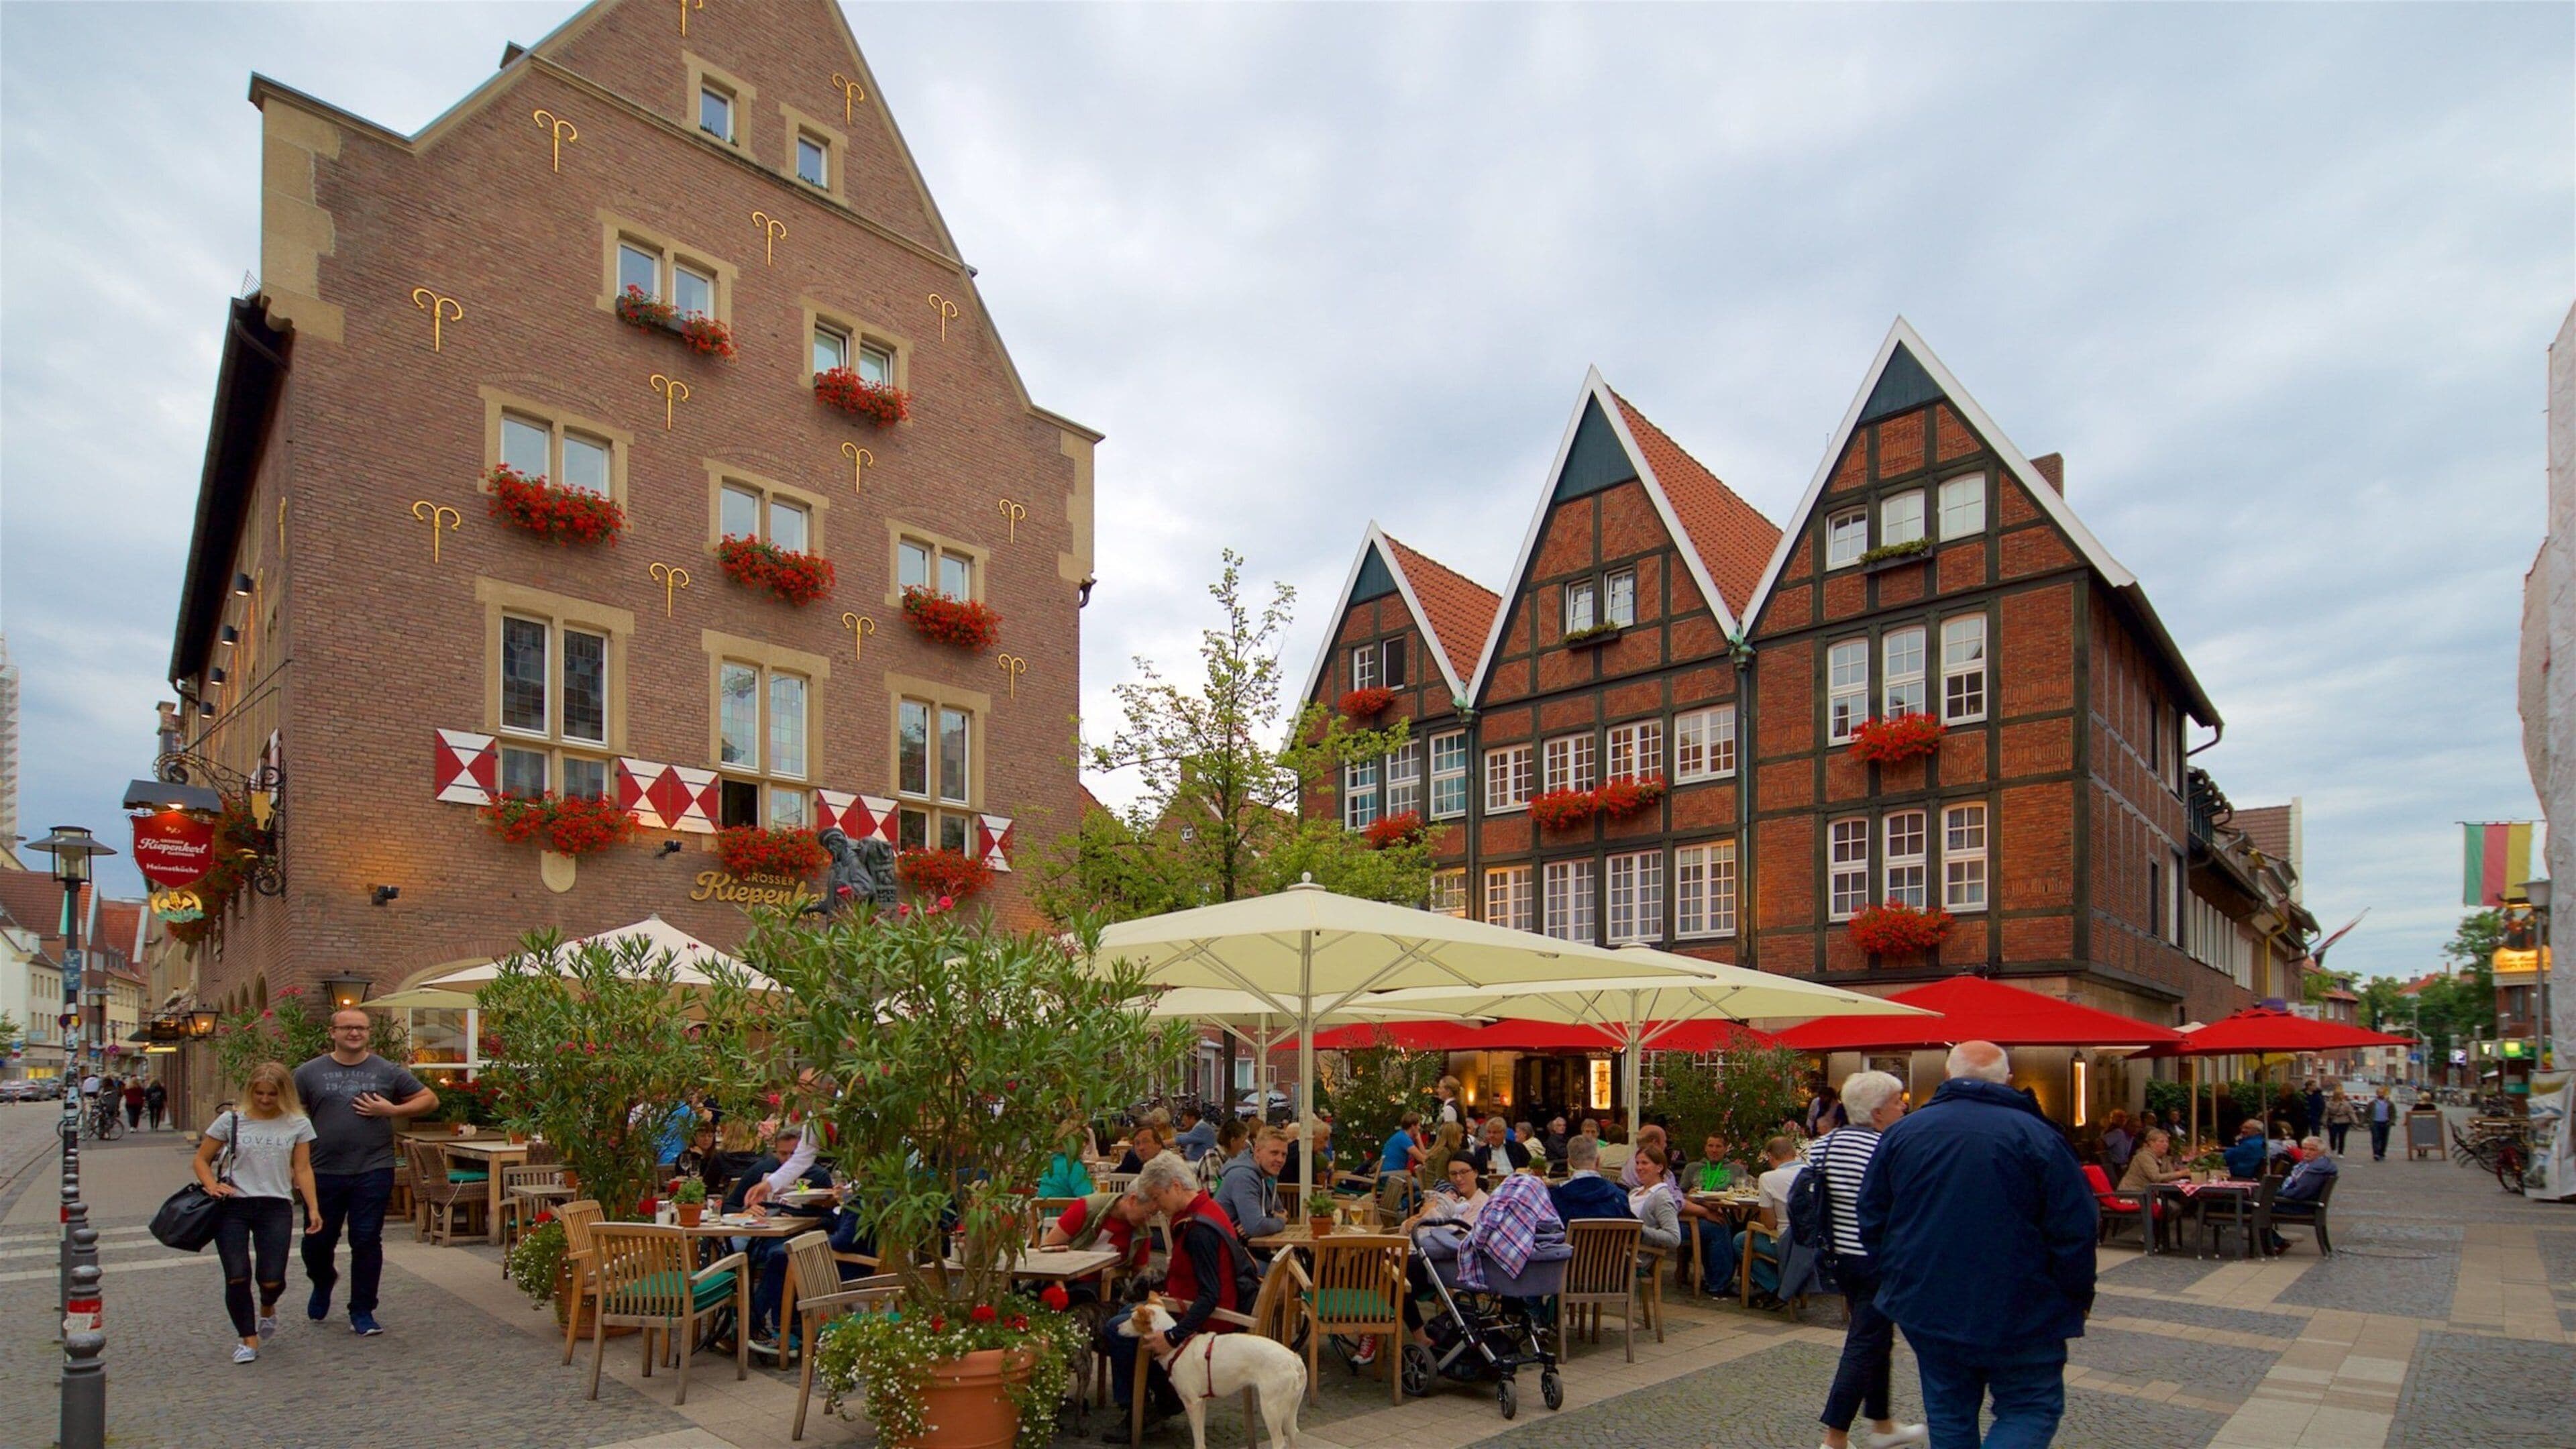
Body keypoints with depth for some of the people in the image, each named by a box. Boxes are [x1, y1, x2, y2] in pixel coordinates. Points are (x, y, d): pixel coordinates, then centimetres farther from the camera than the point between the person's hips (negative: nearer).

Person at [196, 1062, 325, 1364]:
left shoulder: (298, 1124, 4)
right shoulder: (231, 1121, 3)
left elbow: (303, 1169, 5)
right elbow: (202, 1160, 10)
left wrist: (313, 1208, -2)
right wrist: (213, 1186, -9)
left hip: (276, 1206, 0)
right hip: (233, 1206, 0)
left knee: (272, 1279, -5)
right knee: (237, 1277, -5)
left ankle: (267, 1307, 32)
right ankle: (248, 1339, 16)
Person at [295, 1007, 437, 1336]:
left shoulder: (387, 1072, 4)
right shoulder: (309, 1073, 4)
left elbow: (430, 1099, 9)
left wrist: (392, 1110, -6)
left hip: (373, 1172, -1)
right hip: (323, 1172, 1)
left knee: (367, 1242, 1)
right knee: (317, 1240, 11)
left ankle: (362, 1312, 14)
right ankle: (323, 1284, 45)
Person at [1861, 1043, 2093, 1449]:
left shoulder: (1901, 1133, 1)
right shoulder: (2037, 1136, -11)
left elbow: (1872, 1218, 6)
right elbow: (2075, 1229, -10)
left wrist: (1895, 1278, 19)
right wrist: (2078, 1298, 5)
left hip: (1925, 1306, 4)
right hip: (2020, 1315, -3)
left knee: (1948, 1413, 17)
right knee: (2033, 1409, 10)